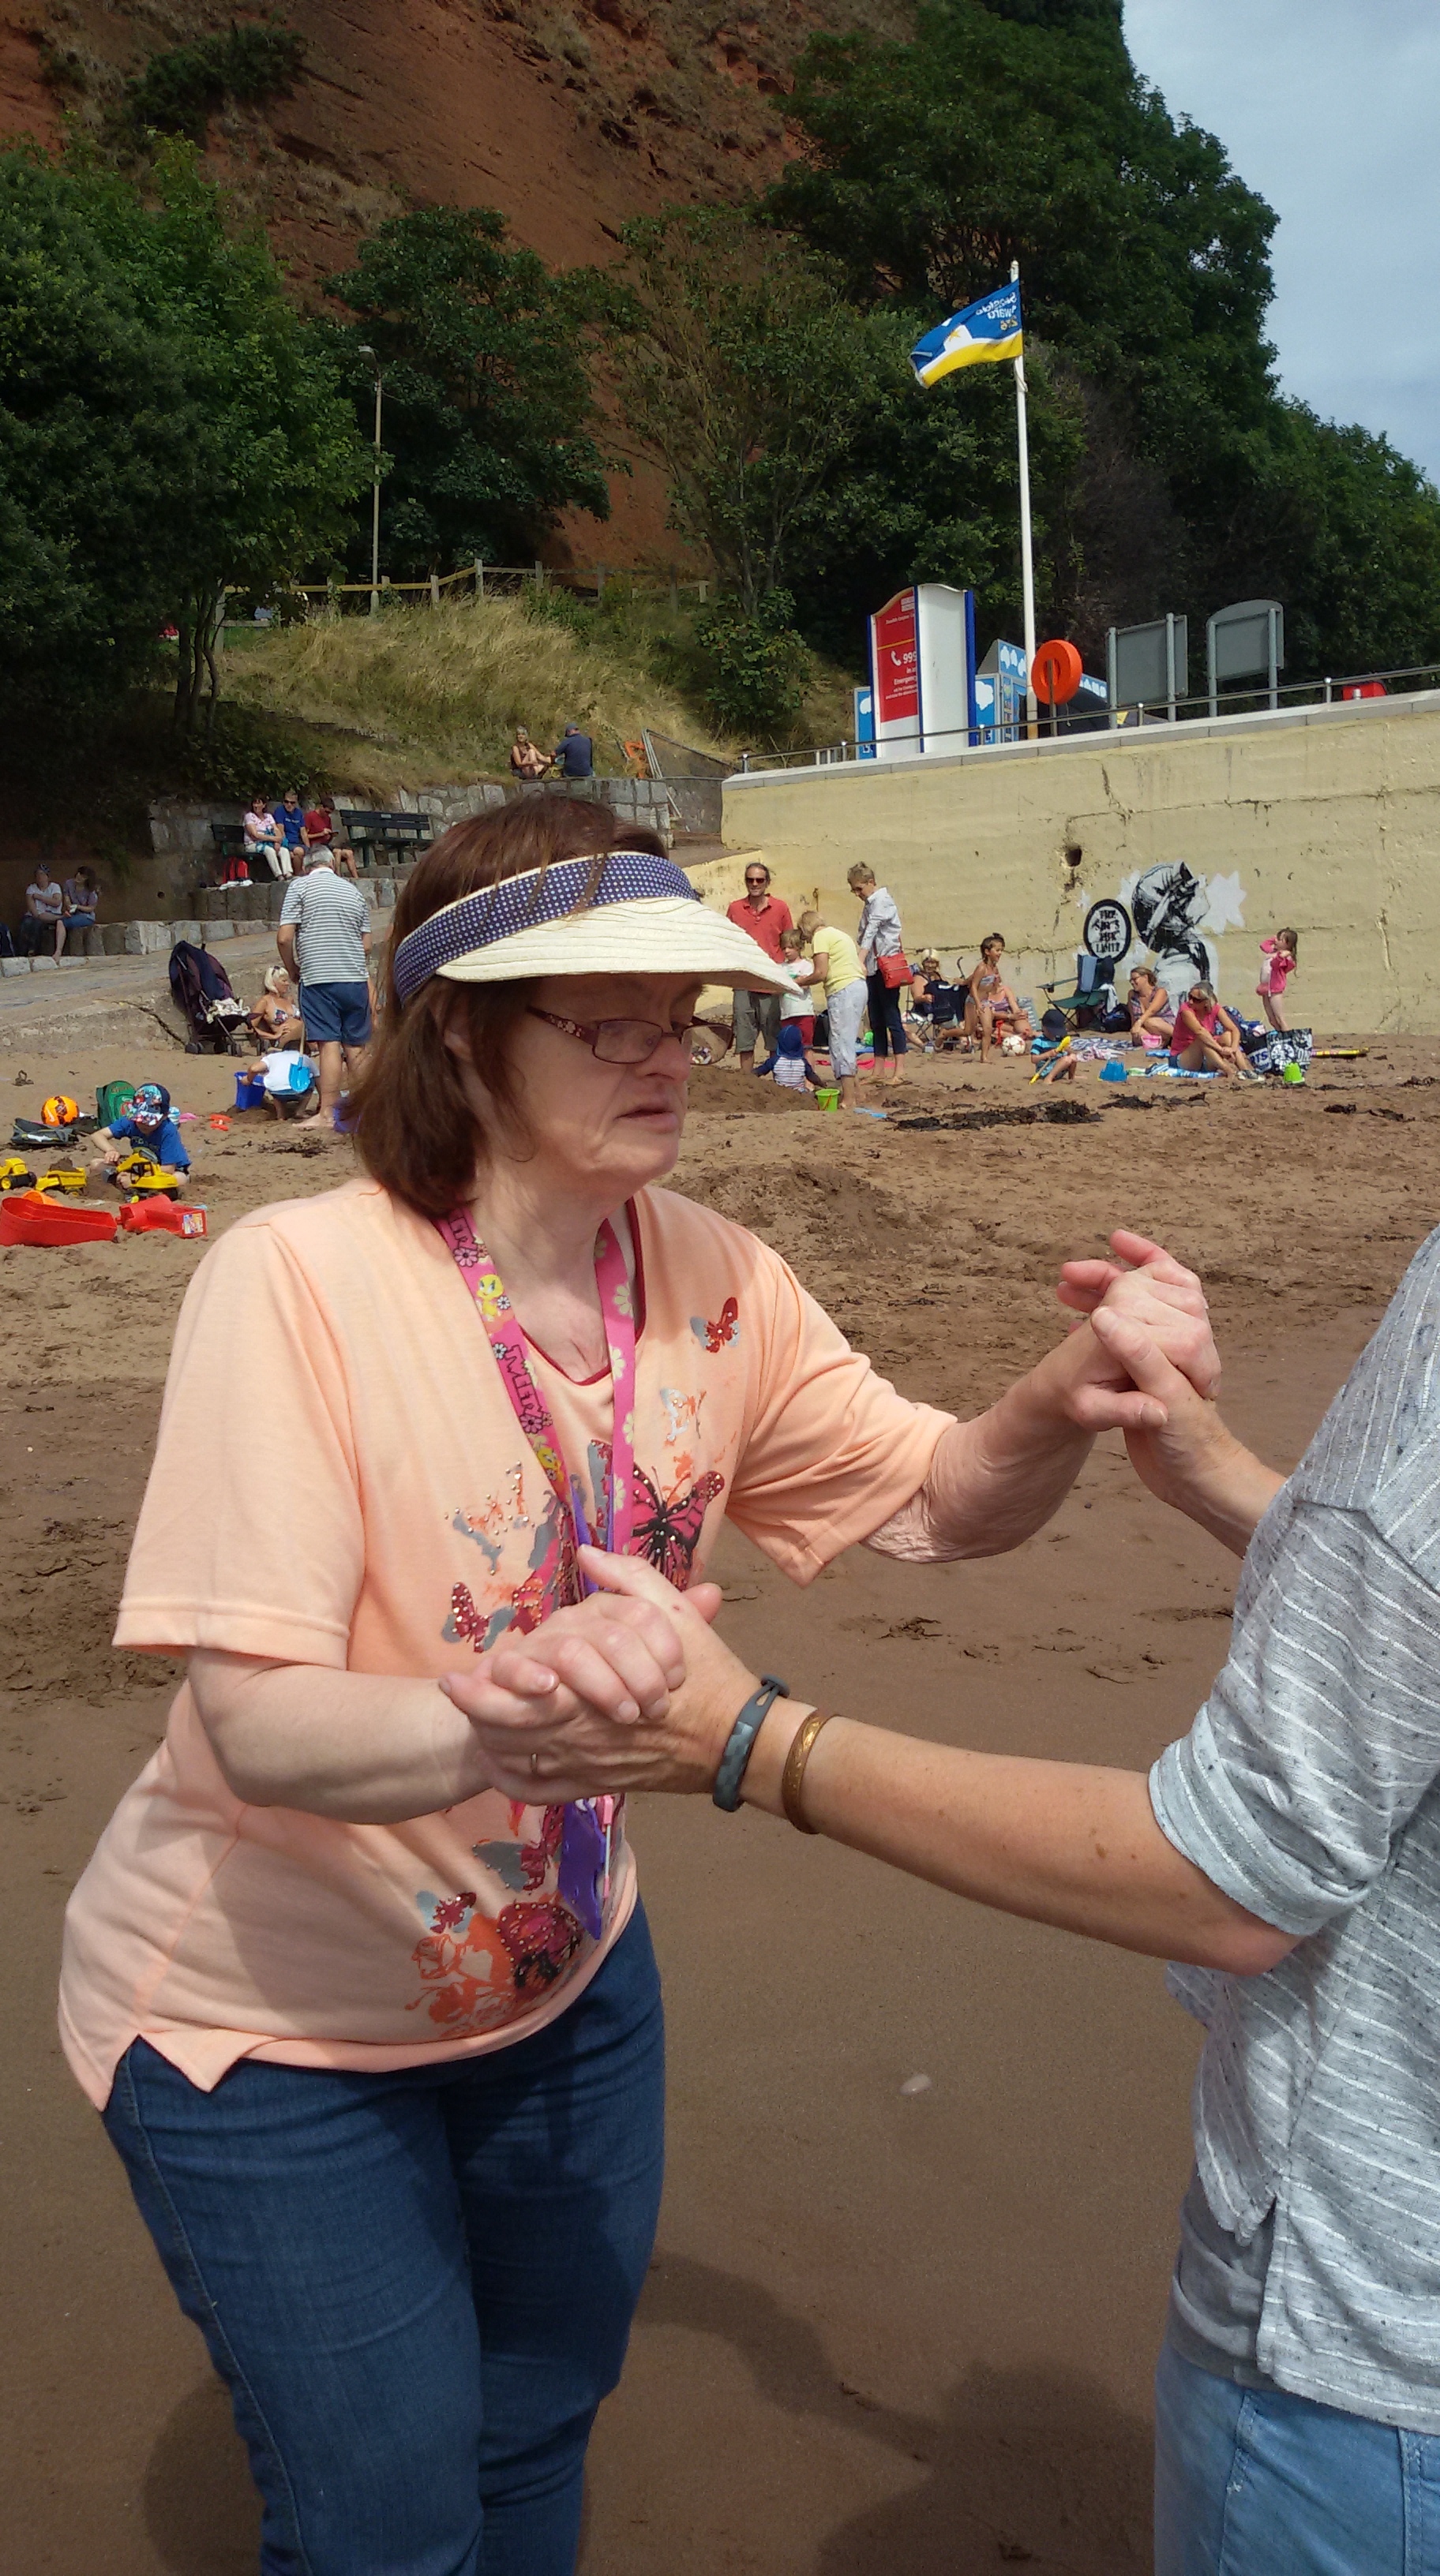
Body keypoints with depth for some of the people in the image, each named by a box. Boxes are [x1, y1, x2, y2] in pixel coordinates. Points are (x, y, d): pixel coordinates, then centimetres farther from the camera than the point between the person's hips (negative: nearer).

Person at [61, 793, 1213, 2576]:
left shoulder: (708, 1277, -11)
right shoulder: (298, 1279, -28)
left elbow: (932, 1504, -6)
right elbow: (256, 1723, -32)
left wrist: (1065, 1404, -28)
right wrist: (492, 1724, -52)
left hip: (562, 1970, 5)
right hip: (275, 2026, -5)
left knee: (540, 2430, 24)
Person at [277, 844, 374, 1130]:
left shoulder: (300, 887, 0)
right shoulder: (353, 891, 14)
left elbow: (284, 938, -7)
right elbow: (366, 945, 14)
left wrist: (293, 972, 7)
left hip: (318, 978, -4)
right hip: (355, 978, 4)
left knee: (329, 1045, -9)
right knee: (356, 1047, 9)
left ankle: (327, 1114, -11)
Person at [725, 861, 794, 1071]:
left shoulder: (780, 908, 5)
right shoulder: (735, 908, 8)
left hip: (772, 986, -1)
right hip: (743, 986, 1)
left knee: (776, 1043, 2)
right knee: (745, 1044, 4)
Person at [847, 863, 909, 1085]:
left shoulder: (882, 900, -10)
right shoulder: (869, 903, 17)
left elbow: (871, 931, -23)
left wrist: (860, 961, -34)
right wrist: (863, 962, 3)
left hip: (888, 963, -9)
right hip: (873, 966, 9)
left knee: (892, 1018, -8)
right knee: (876, 1021, 8)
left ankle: (898, 1072, -8)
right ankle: (878, 1072, 11)